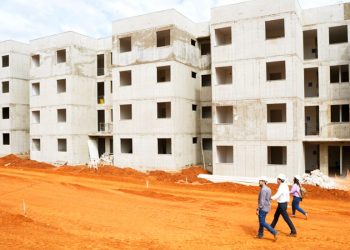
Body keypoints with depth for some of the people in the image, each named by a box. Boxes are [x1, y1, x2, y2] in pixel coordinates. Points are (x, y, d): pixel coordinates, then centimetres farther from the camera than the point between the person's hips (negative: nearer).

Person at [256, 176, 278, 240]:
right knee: (261, 221, 17)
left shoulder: (263, 190, -21)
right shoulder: (268, 189, 10)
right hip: (267, 208, 10)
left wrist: (258, 209, -20)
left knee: (262, 222, -6)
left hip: (263, 208, -10)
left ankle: (274, 233, -10)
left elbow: (262, 201, -24)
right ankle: (260, 234, 24)